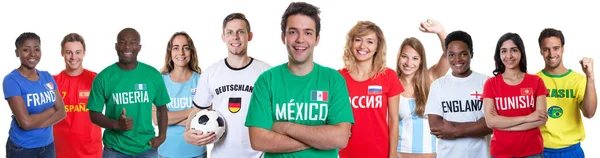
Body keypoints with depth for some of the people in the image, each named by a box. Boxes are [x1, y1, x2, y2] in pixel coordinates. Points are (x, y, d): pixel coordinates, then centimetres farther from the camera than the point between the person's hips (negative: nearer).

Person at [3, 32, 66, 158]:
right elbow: (26, 122, -22)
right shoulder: (11, 80, -14)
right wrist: (52, 109, -7)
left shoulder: (47, 77, 3)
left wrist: (36, 123, -17)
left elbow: (62, 112, -2)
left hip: (48, 145, 5)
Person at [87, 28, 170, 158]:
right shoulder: (103, 77, -5)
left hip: (147, 148, 1)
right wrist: (116, 124, -21)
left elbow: (161, 108, 9)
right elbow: (94, 114, -2)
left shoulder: (153, 75, -1)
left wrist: (162, 135, -6)